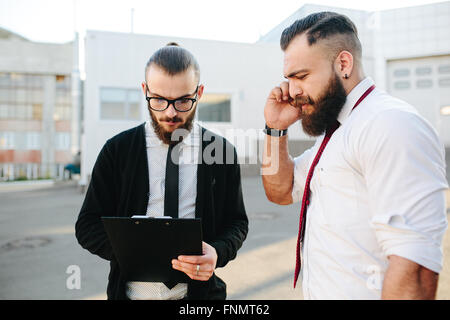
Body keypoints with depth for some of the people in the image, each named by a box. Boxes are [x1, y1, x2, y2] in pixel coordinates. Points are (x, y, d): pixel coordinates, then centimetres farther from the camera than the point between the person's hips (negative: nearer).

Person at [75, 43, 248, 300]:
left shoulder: (223, 152, -6)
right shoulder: (117, 150, -6)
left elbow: (237, 223, 0)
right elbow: (87, 226, -4)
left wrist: (218, 253, -21)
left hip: (200, 291, 0)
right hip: (133, 291, 1)